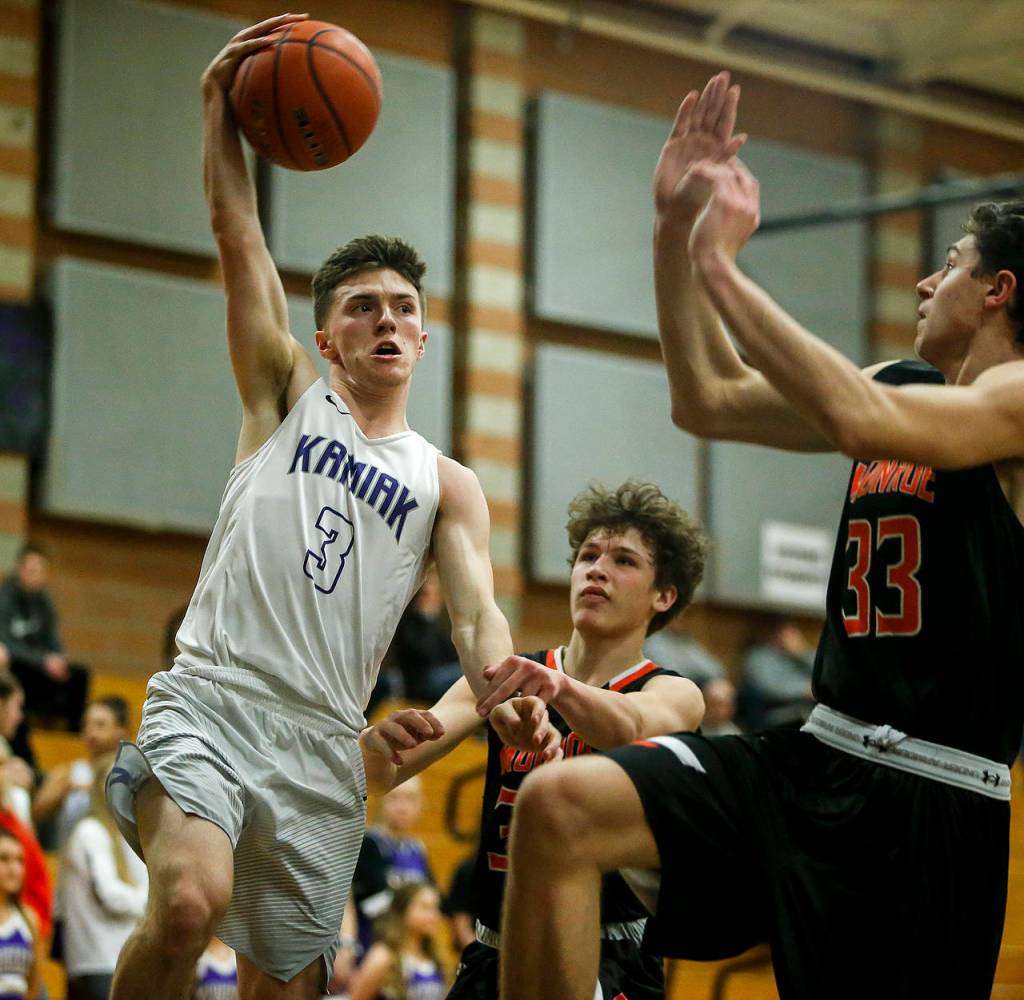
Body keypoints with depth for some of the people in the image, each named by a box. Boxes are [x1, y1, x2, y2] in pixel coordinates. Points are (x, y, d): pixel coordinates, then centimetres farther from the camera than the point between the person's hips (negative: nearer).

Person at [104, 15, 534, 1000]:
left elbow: (475, 610, 1)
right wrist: (218, 105, -5)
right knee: (191, 902, -30)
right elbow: (237, 235, 4)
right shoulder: (288, 397, 13)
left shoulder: (446, 486, 16)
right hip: (210, 700, -3)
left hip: (322, 743, 3)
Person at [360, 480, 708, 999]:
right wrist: (381, 744, -26)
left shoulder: (673, 693, 2)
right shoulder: (504, 681, 10)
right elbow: (382, 774, -2)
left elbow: (627, 728, -23)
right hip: (494, 954, 4)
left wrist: (555, 687, -44)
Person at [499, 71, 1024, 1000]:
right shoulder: (900, 384, 18)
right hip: (817, 756, 7)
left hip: (931, 801, -7)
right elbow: (708, 401, 20)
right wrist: (675, 225, 11)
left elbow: (859, 421, -26)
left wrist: (722, 270, -19)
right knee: (558, 806, -13)